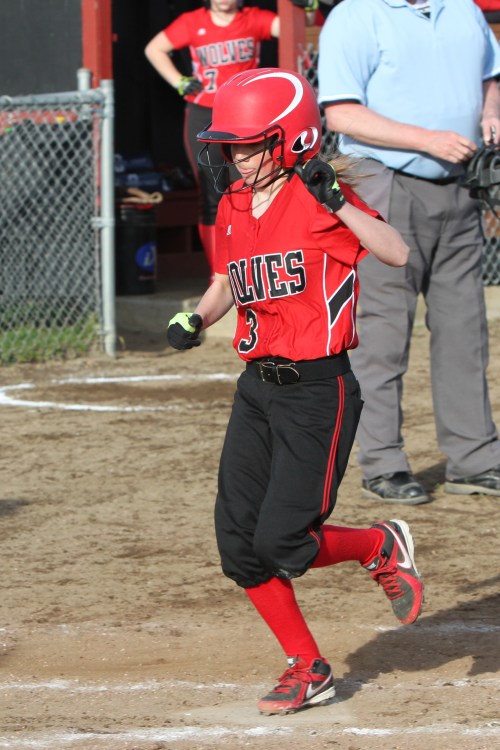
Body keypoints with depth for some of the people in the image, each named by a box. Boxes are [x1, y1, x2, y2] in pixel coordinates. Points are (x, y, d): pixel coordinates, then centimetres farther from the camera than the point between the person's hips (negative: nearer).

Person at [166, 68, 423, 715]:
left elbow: (397, 254, -25)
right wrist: (197, 319, 5)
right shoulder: (233, 207, 8)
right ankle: (308, 670, 16)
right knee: (239, 545, 3)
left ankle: (382, 547, 18)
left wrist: (337, 201, -34)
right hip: (257, 389, 7)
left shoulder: (317, 201, -13)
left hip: (319, 389, -7)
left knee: (281, 542, -11)